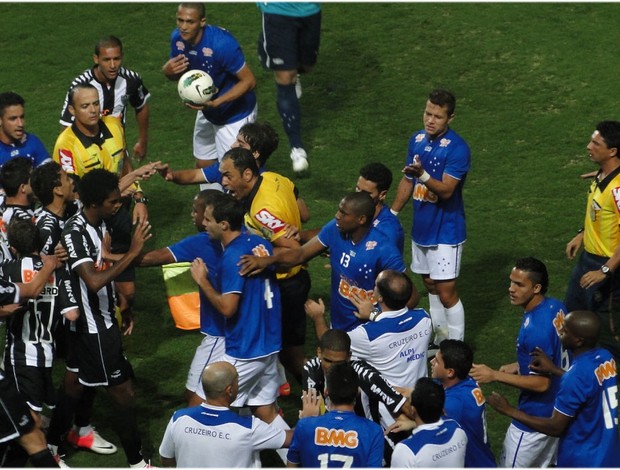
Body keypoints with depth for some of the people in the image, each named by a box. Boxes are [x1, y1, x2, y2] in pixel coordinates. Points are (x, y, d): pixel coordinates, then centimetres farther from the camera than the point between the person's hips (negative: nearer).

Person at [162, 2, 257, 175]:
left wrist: (216, 102, -37)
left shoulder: (221, 43, -33)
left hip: (235, 114, -7)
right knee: (203, 166, 17)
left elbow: (249, 81, -27)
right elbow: (178, 74, 6)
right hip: (207, 112, 7)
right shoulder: (178, 38, -11)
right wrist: (167, 70, -20)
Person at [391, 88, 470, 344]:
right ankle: (440, 341, 29)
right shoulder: (417, 140, 4)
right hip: (421, 227, 7)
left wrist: (422, 175, -43)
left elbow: (446, 190, -26)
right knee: (430, 285, 16)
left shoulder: (457, 148, -19)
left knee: (446, 292, -7)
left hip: (446, 232, -7)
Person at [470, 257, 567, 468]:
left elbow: (541, 383, -27)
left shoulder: (534, 329, -32)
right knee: (542, 464, 23)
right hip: (558, 411, 9)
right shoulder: (557, 308, -4)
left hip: (536, 418, -9)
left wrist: (495, 375, -25)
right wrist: (519, 365, 9)